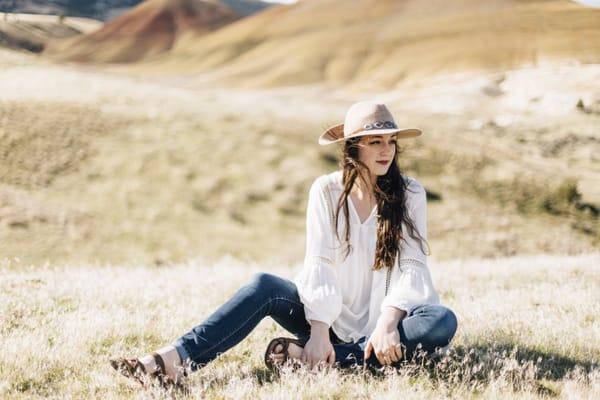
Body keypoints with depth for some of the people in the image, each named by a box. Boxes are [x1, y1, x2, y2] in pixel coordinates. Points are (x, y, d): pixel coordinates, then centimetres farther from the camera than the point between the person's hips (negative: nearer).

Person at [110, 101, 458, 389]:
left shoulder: (410, 193, -5)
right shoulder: (327, 190, -3)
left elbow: (413, 264, -12)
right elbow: (320, 263, -12)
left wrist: (388, 322, -29)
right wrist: (319, 331, -26)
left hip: (386, 316, 0)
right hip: (335, 316, 1)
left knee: (442, 322, -33)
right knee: (265, 286, -26)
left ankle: (309, 359, -38)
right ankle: (176, 359, -38)